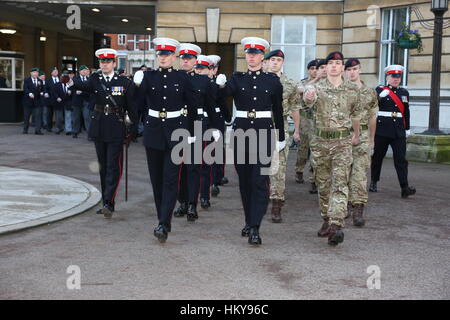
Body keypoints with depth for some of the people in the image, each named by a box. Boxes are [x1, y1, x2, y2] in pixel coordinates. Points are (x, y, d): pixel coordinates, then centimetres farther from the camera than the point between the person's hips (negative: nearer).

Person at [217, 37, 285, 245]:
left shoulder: (272, 80, 5)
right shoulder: (237, 79, 7)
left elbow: (278, 110, 10)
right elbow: (225, 93, -14)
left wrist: (281, 138, 11)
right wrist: (221, 85, -37)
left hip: (263, 132, -2)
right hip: (241, 132, 2)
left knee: (260, 180, -9)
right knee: (244, 179, 9)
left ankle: (254, 228, -12)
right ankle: (249, 221, 24)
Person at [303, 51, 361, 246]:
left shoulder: (352, 89, 4)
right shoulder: (317, 88, 0)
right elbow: (309, 102, -23)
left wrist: (356, 135, 28)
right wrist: (307, 97, -47)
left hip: (342, 142, -1)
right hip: (320, 140, 1)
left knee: (340, 184, -11)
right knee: (323, 184, 11)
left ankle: (336, 225, -18)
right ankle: (327, 220, 26)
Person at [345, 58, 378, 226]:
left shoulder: (370, 92, 8)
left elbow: (372, 117, 16)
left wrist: (372, 138, 20)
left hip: (362, 136, -1)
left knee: (359, 173, -9)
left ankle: (358, 210, -12)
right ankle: (347, 205, 23)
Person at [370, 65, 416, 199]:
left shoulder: (404, 92, 13)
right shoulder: (380, 90, 0)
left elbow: (406, 113, 18)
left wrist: (407, 129, 19)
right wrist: (380, 96, -26)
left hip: (398, 132, 3)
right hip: (381, 129, -3)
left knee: (401, 159, -6)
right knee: (377, 157, 9)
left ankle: (405, 188, -11)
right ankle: (373, 182, 26)